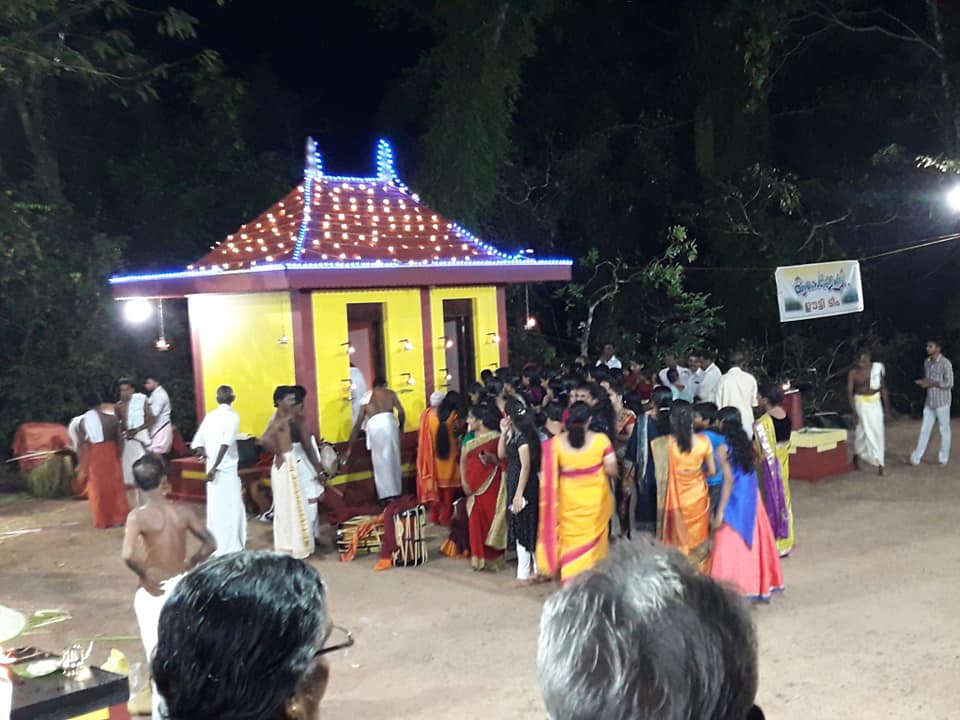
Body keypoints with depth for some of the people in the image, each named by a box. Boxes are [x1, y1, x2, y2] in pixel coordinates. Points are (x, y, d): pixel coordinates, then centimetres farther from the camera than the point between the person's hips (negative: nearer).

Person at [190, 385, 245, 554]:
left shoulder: (210, 416, 11)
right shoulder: (233, 416, -8)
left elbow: (197, 443, 7)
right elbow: (225, 443, -21)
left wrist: (209, 459, 9)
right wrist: (215, 467, -22)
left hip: (212, 467, 6)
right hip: (227, 468, -6)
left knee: (215, 506, 14)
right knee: (231, 507, 0)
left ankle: (216, 546, 22)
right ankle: (231, 548, 2)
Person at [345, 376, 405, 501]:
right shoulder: (390, 393, 24)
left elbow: (357, 425, 28)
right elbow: (401, 412, 9)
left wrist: (350, 448, 29)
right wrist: (401, 427, 28)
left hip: (373, 425, 1)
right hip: (388, 422, -1)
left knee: (380, 460, 6)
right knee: (392, 458, 12)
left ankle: (387, 494, 1)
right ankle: (396, 491, 17)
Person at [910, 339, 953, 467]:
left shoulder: (945, 363, -14)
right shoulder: (927, 362, 8)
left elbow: (949, 383, -16)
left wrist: (931, 384, -18)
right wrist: (922, 382, -3)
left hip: (942, 402, -6)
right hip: (929, 402, 6)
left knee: (944, 430, 7)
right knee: (924, 430, 5)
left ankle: (944, 458, 19)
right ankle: (916, 457, 5)